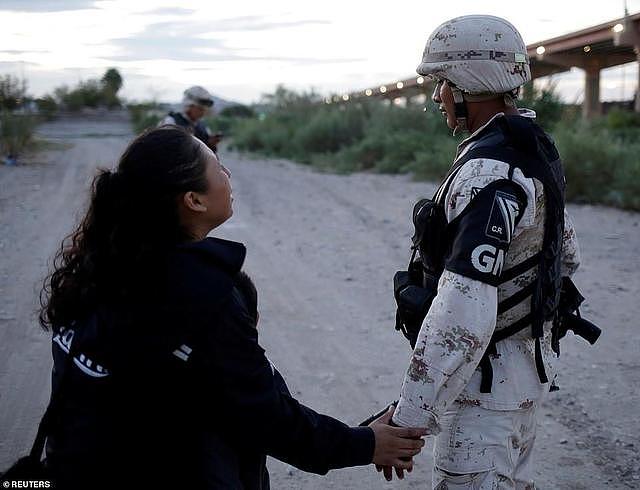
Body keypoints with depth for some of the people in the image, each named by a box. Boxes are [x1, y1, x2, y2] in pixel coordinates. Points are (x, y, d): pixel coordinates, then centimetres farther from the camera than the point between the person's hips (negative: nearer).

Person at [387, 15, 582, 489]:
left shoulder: (487, 174, -26)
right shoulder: (537, 152, 6)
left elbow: (463, 314, -32)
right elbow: (568, 257, 19)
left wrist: (409, 417, -29)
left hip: (486, 381, -10)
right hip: (528, 367, 10)